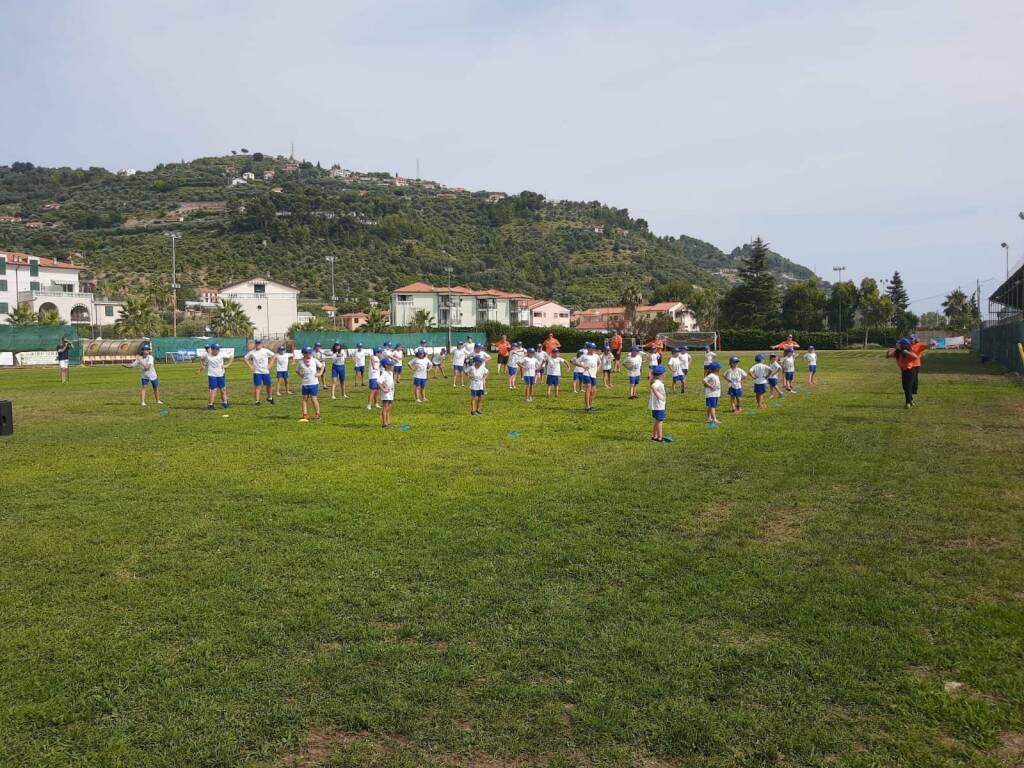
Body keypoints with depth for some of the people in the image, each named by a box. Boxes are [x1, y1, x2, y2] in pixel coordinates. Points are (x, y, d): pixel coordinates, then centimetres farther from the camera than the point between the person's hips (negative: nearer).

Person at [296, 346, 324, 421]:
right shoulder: (300, 361, 2)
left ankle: (317, 415, 11)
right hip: (305, 383, 2)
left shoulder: (314, 360, 1)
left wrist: (320, 373, 0)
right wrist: (300, 375, -2)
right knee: (305, 398, 4)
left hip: (314, 383, -2)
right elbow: (297, 370, 15)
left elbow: (322, 366, 12)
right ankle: (305, 416, 9)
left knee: (314, 398, -2)